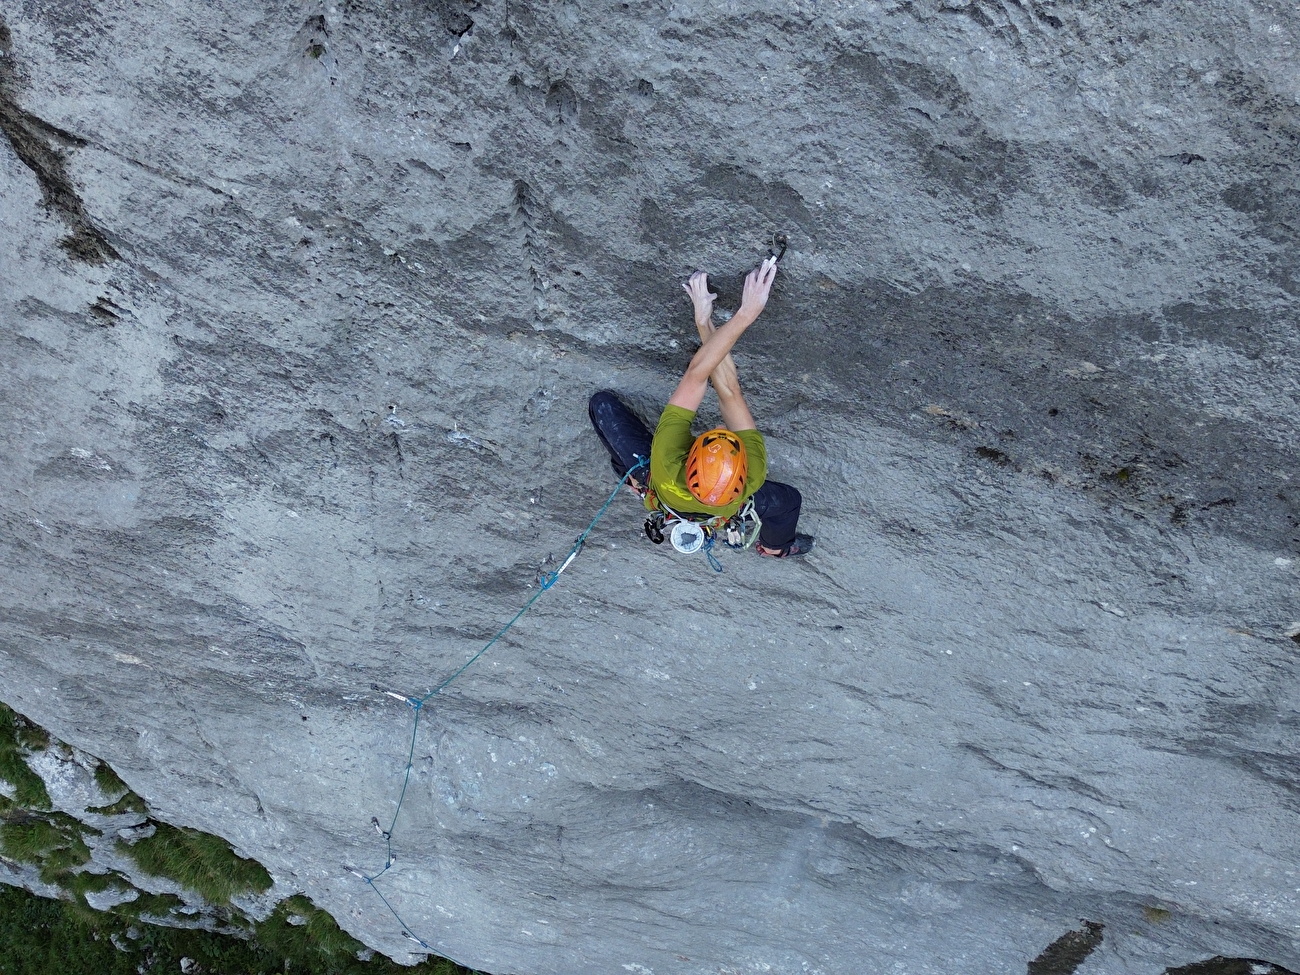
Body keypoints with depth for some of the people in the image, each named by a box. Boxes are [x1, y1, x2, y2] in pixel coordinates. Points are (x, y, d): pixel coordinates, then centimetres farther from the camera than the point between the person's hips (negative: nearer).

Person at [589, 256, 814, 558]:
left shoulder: (666, 462, -52)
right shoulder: (754, 475, -48)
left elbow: (696, 374, -51)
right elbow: (729, 391, -42)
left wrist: (745, 314, -52)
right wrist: (704, 324, -38)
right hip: (709, 512, 1)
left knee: (602, 403, 2)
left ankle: (634, 474, 31)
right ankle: (775, 546, 46)